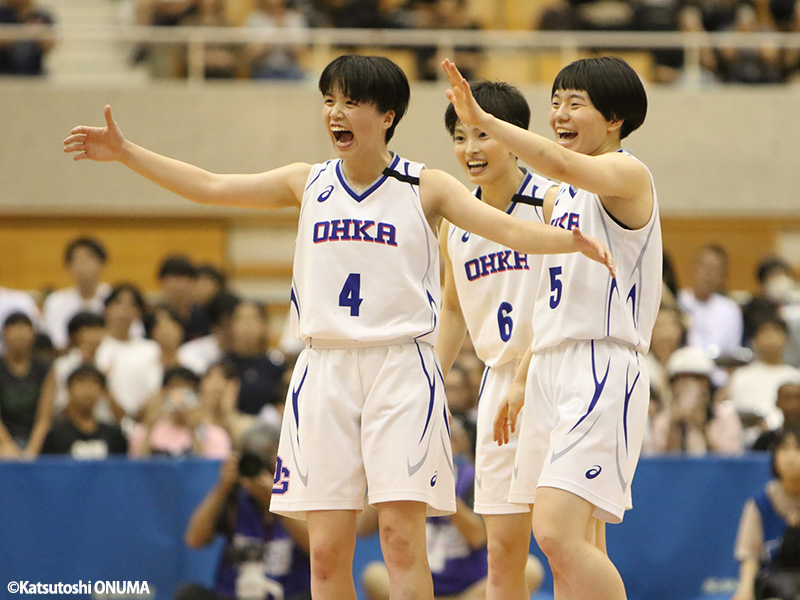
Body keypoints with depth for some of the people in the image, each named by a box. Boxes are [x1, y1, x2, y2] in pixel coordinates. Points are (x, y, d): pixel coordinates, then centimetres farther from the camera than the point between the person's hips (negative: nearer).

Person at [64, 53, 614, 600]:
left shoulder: (425, 188, 1)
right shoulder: (309, 184, 11)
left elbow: (509, 230, -9)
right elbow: (209, 187, 10)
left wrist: (573, 241, -28)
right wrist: (125, 153, 5)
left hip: (401, 369, -3)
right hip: (326, 369, 3)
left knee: (401, 534, -11)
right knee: (327, 550, 1)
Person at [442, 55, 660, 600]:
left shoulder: (626, 174, -7)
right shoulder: (564, 196, 20)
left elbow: (563, 163, -30)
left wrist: (484, 120, -32)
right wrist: (523, 381, 23)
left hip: (604, 371, -9)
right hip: (551, 370, 9)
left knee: (558, 534, -21)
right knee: (579, 550, 9)